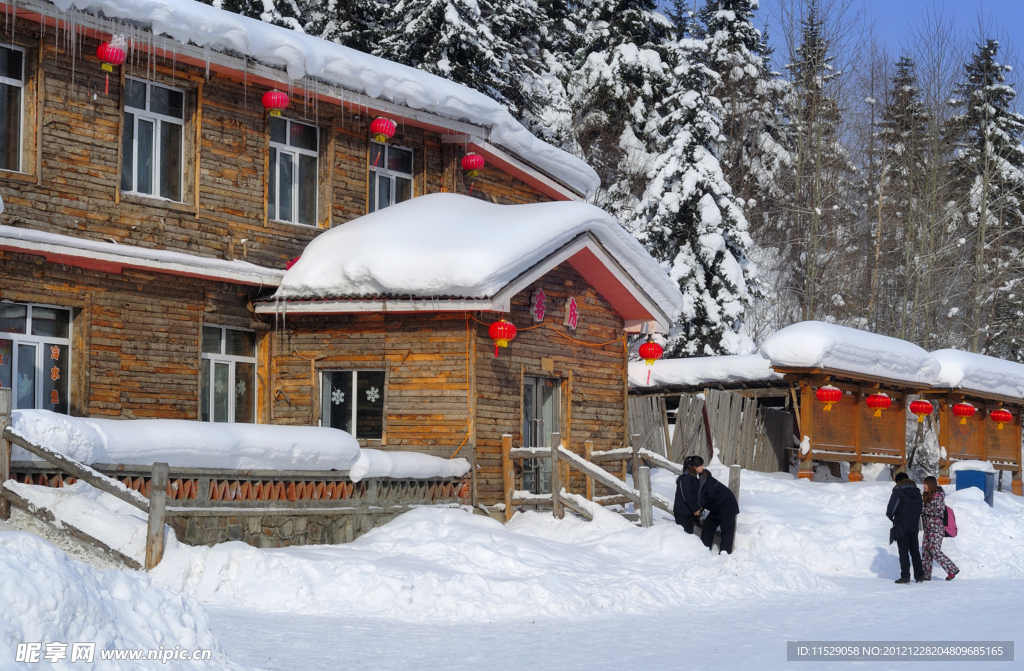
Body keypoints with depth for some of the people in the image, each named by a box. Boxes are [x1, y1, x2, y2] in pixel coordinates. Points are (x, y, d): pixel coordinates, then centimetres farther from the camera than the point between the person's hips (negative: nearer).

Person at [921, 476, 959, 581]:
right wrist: (924, 513, 4)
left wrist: (925, 511, -16)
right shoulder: (928, 496, 14)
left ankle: (952, 569, -2)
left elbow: (939, 512, -18)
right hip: (928, 528, 9)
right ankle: (926, 574, 11)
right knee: (926, 550, 7)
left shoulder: (938, 496, -13)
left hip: (936, 528, -9)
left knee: (935, 551, -11)